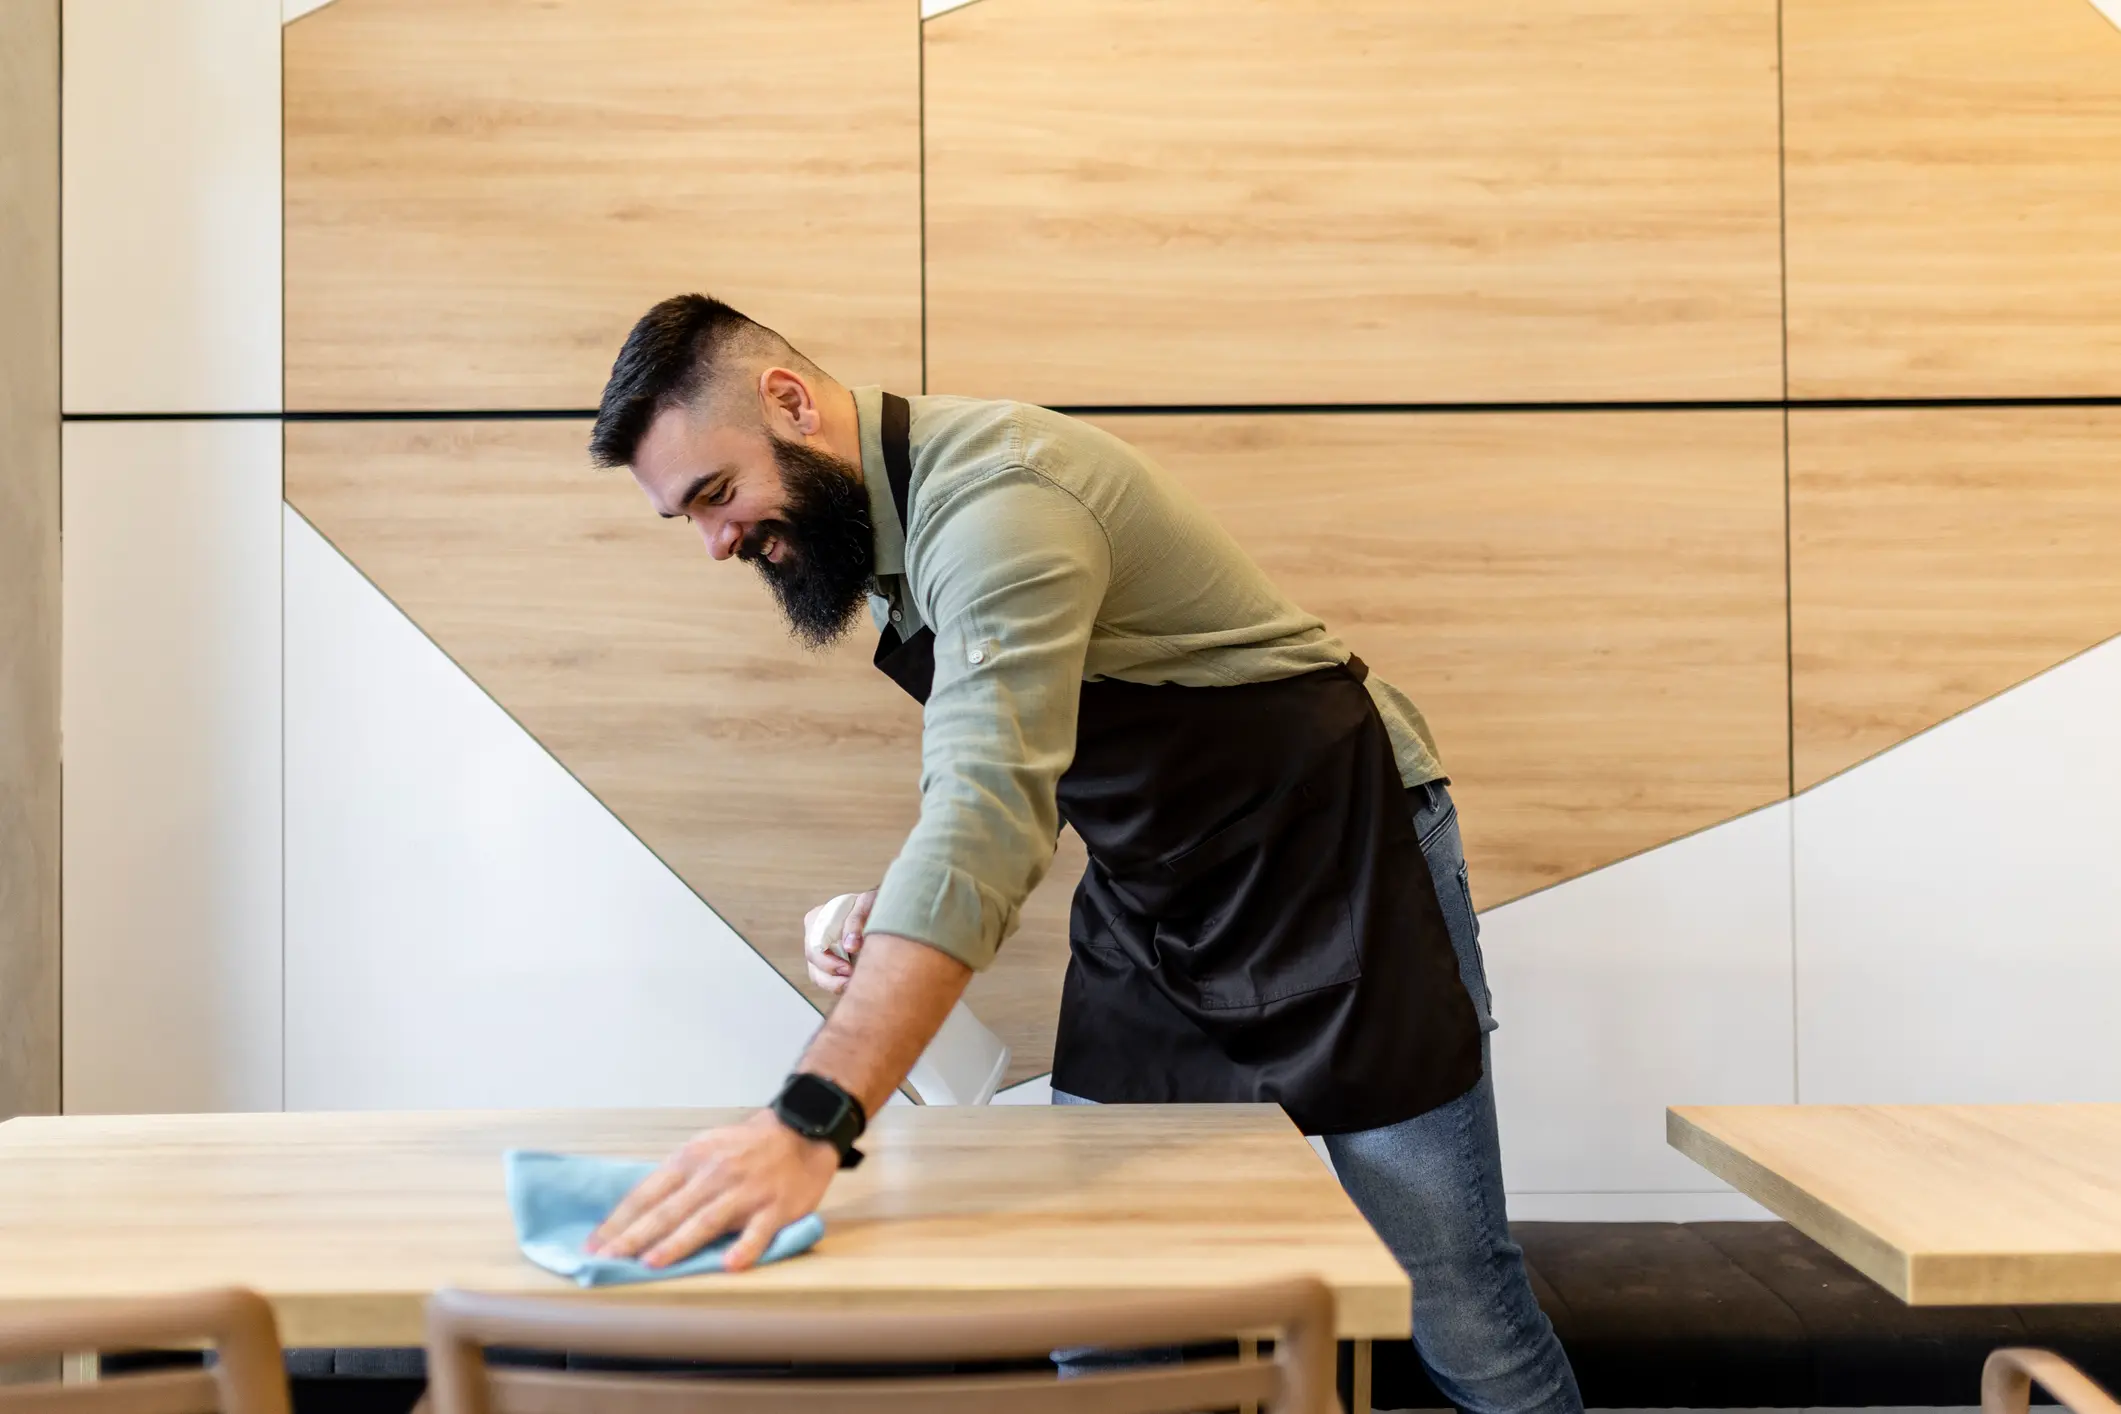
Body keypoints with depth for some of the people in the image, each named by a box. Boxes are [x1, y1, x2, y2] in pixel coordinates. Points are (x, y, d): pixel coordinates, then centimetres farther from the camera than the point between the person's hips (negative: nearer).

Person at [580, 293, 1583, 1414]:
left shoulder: (994, 501, -28)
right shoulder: (884, 522, 2)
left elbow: (989, 809, -41)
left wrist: (813, 1122, -50)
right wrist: (889, 912, -7)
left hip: (1336, 848, -8)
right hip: (1148, 891, 8)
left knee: (1452, 1302, 0)